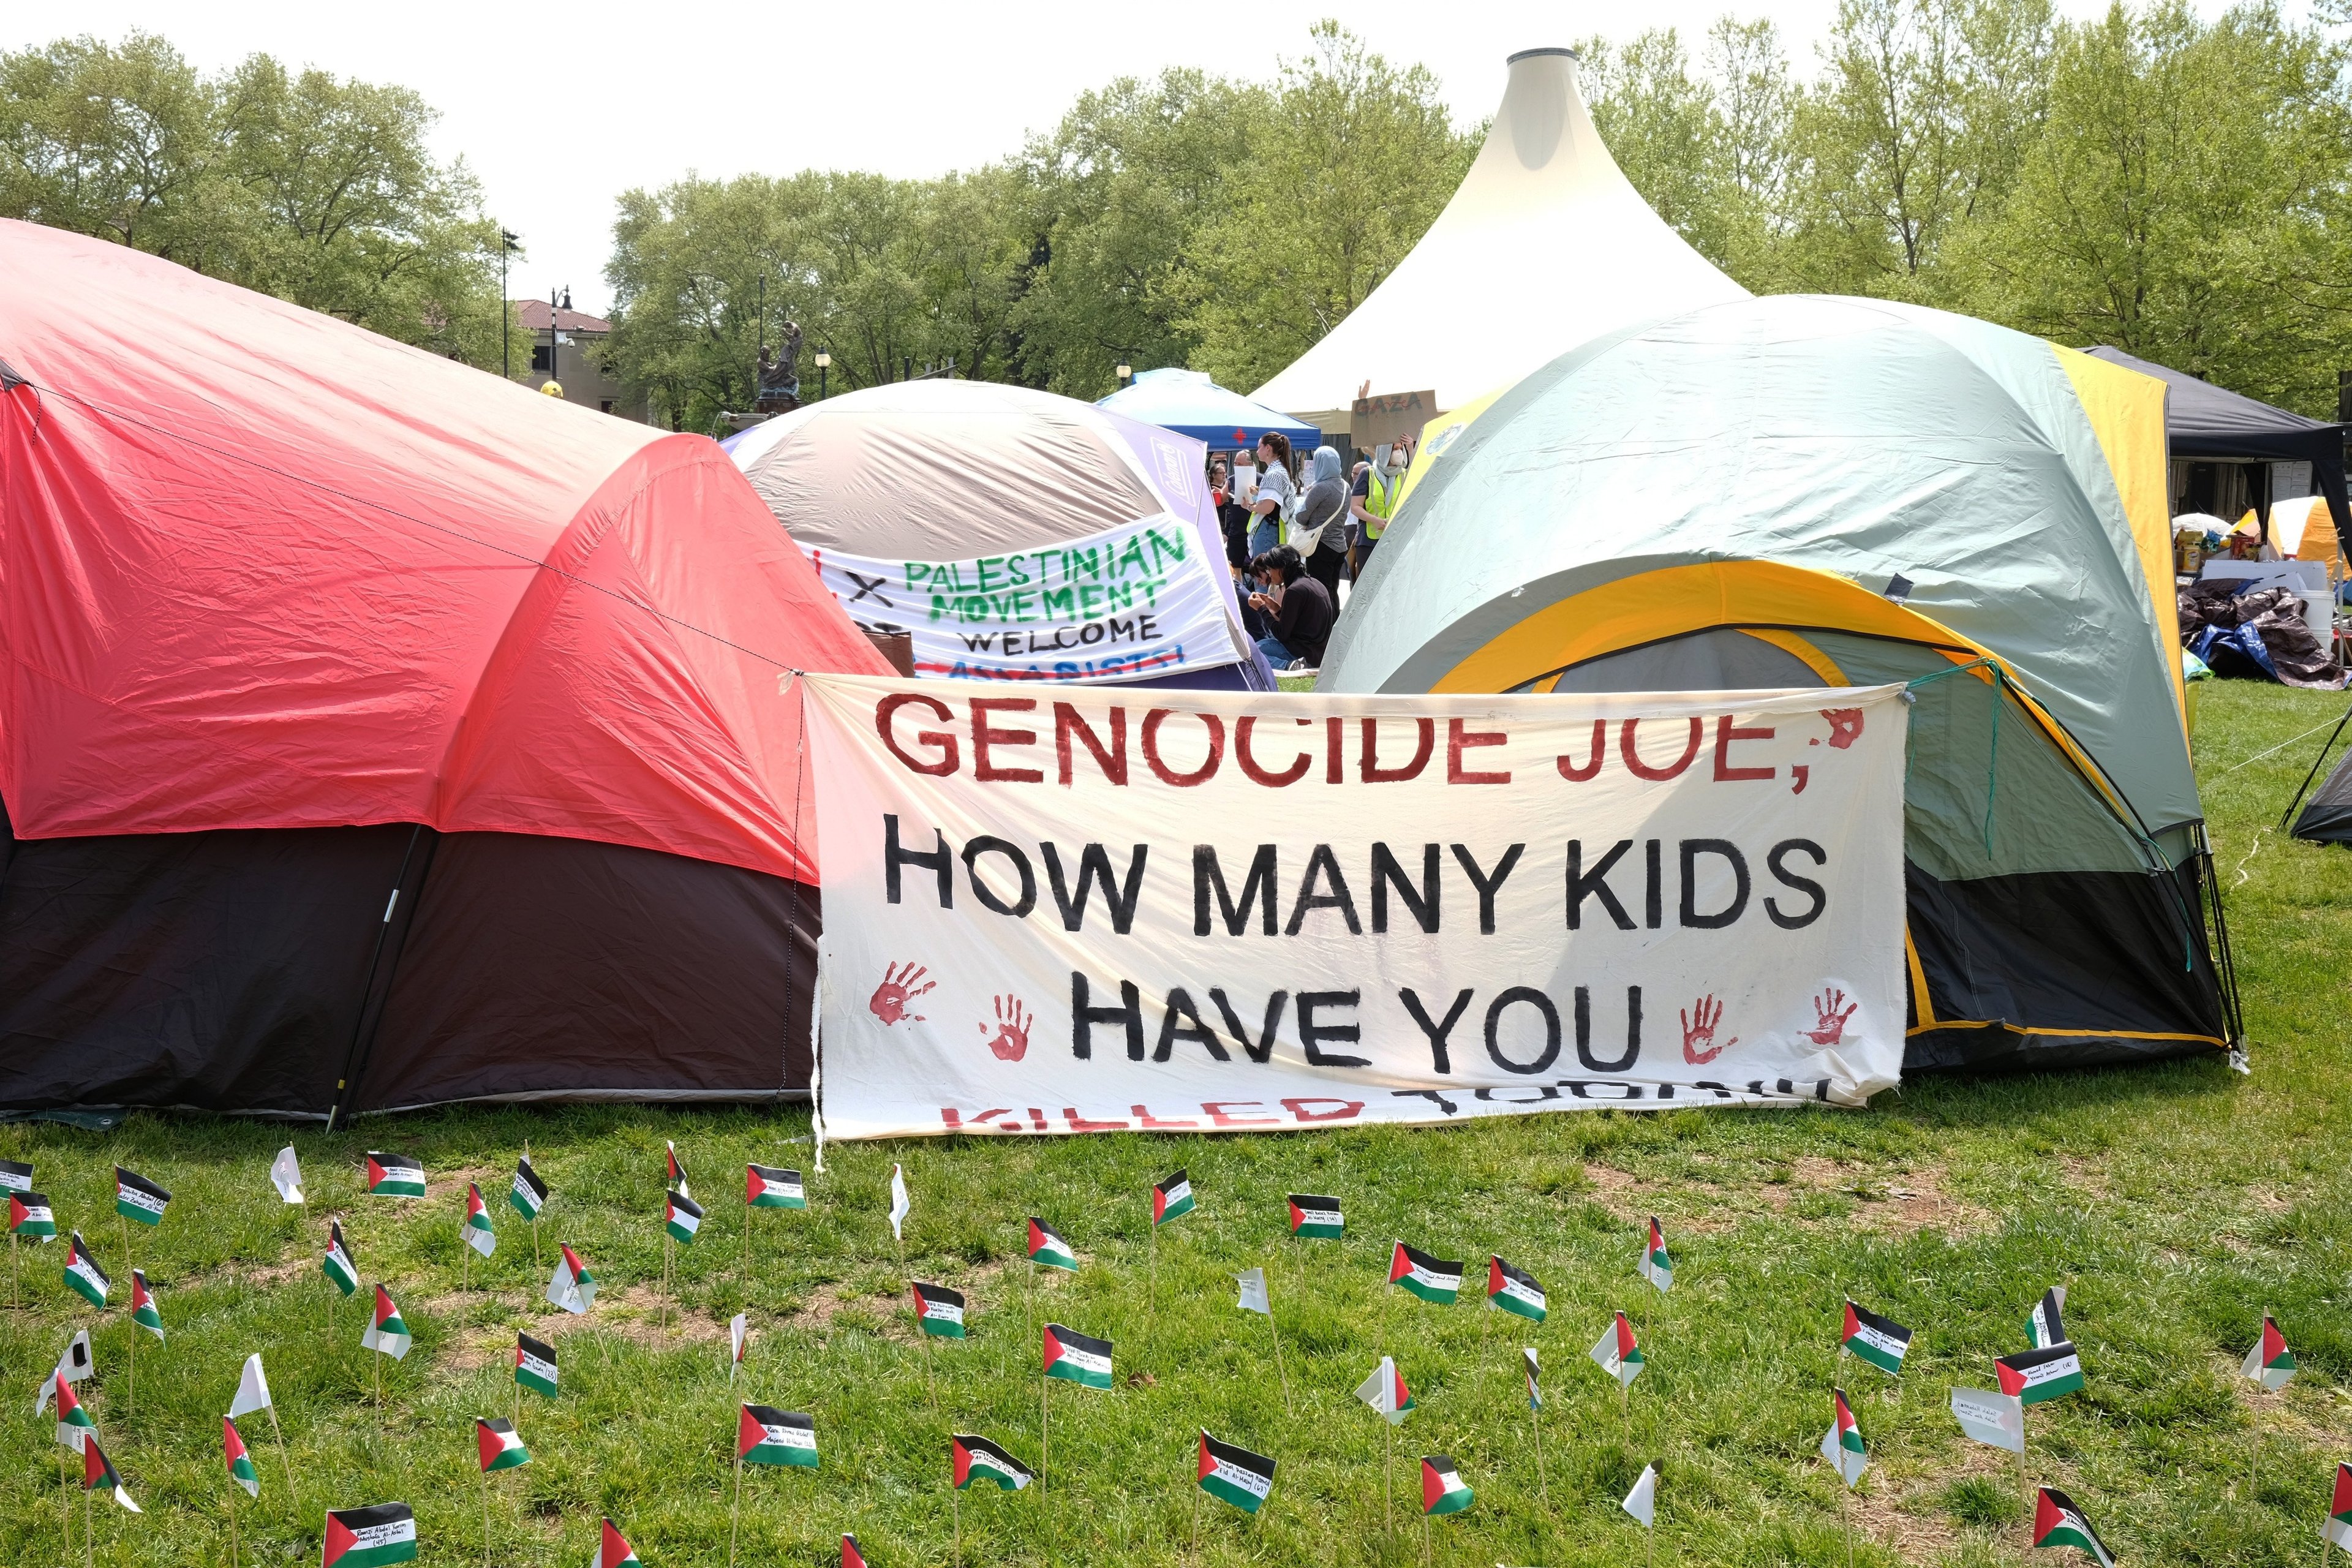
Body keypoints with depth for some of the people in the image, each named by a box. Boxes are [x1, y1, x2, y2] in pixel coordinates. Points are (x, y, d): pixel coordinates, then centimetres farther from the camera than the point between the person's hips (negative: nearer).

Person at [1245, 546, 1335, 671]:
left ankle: (1288, 666, -27)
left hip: (1306, 654, -10)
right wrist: (1276, 608, 13)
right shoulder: (1313, 583, 13)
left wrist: (1262, 608, -2)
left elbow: (1282, 635, -12)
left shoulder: (1295, 591, -15)